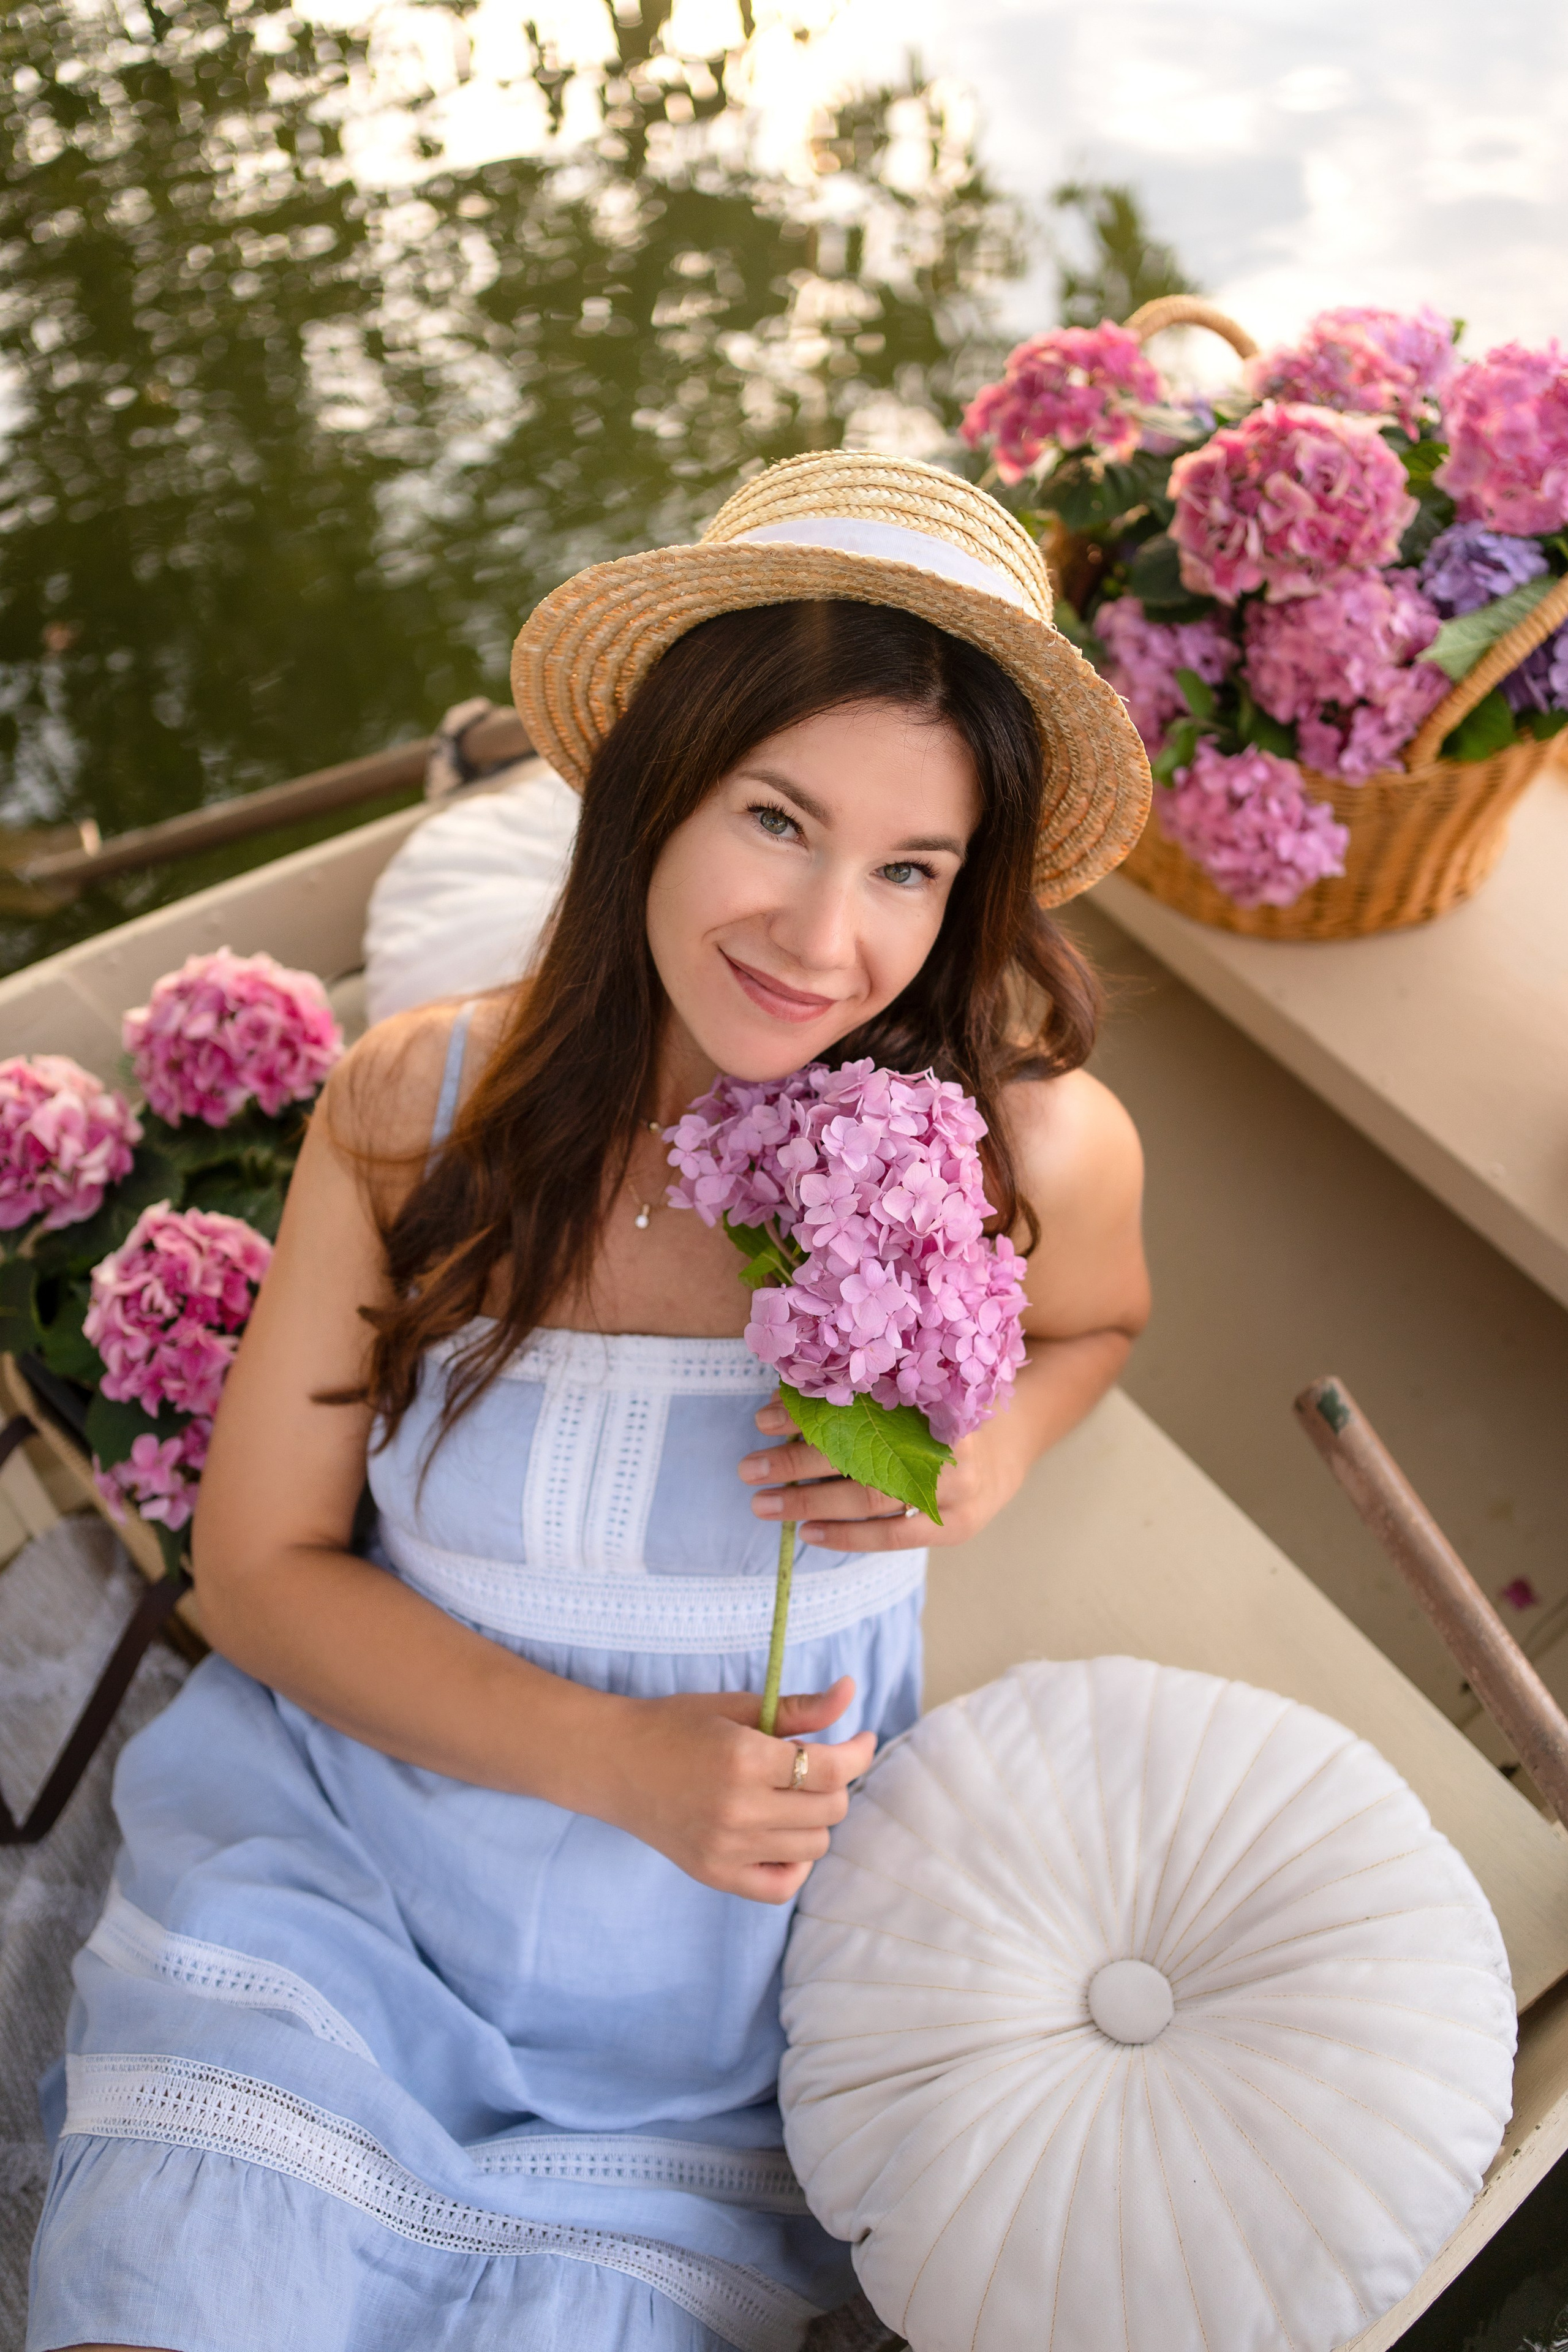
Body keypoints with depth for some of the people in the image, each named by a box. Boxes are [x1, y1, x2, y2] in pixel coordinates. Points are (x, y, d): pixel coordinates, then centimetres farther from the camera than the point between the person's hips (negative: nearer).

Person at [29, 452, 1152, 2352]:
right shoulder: (415, 1107, -14)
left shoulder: (1030, 1150, -16)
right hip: (357, 1853, 1)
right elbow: (259, 1570, -7)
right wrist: (613, 1756, -20)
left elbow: (1090, 1322, 10)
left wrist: (992, 1453, -14)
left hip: (724, 1973, 0)